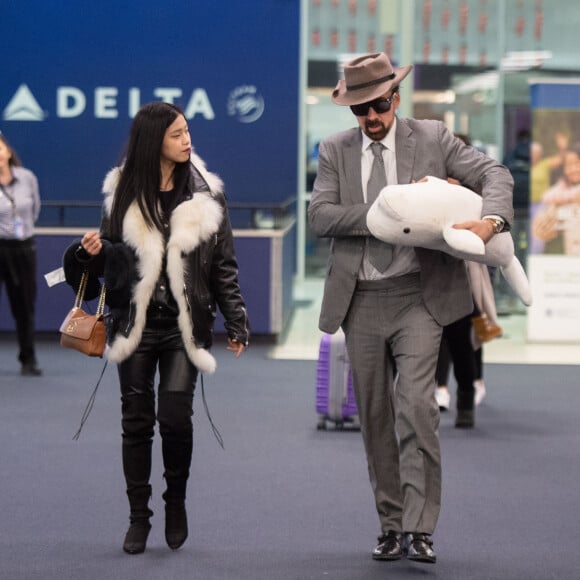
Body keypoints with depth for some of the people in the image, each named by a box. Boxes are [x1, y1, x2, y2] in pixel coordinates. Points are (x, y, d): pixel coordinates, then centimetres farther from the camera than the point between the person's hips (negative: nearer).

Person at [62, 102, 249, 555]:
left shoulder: (205, 193, 1)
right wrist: (94, 252, -13)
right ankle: (139, 517, 14)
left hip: (184, 325, -1)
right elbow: (114, 255, 10)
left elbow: (224, 265, 4)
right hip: (136, 323, 1)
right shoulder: (124, 193, 2)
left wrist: (237, 322, 2)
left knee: (175, 416, -12)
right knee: (137, 420, 3)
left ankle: (176, 500, 13)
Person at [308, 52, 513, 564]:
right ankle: (392, 526, 19)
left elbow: (494, 174, 0)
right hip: (361, 302, 3)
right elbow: (320, 216, -6)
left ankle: (419, 530, -11)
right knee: (375, 417, 8)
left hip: (418, 297, -3)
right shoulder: (335, 150, 5)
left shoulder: (432, 138, 2)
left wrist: (490, 219, -21)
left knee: (416, 407, -16)